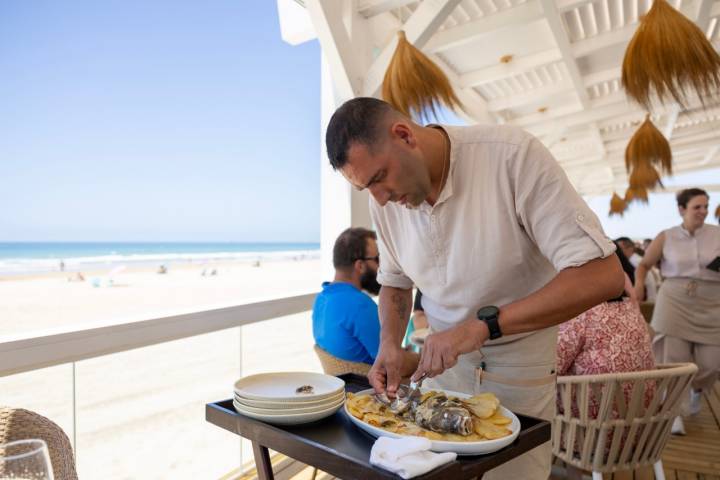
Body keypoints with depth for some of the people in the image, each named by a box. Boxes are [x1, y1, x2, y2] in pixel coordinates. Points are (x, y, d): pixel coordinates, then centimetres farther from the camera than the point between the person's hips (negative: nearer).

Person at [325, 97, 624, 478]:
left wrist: (483, 325, -35)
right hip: (442, 361, 4)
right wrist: (389, 343, -12)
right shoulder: (384, 198, -9)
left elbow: (602, 275, -29)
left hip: (518, 372, -4)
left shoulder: (512, 155, -26)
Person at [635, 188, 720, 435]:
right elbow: (644, 264, 9)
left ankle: (696, 390, 37)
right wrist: (638, 283, -9)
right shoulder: (666, 237, 1)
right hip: (674, 302, -1)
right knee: (674, 359, -4)